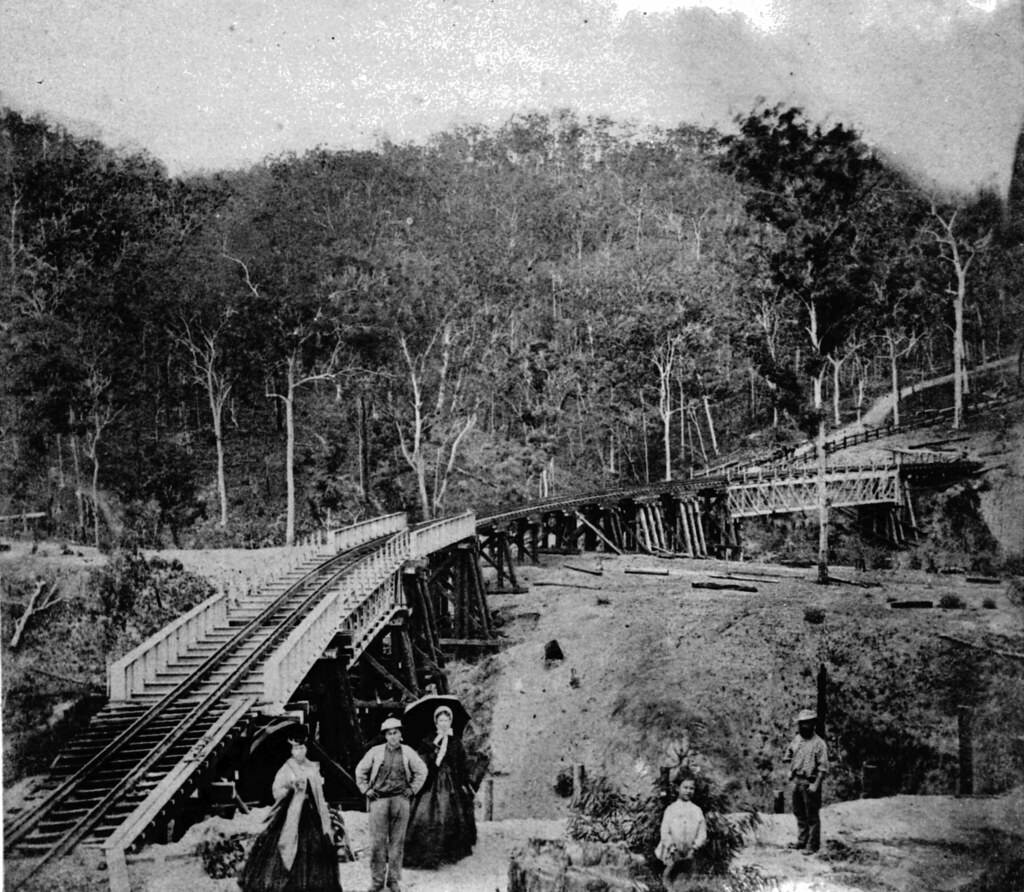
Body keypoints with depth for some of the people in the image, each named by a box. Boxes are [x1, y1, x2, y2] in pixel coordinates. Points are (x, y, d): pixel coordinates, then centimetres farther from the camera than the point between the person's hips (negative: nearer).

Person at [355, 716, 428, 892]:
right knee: (377, 841, -3)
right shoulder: (375, 752, 3)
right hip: (379, 799, -1)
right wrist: (366, 790, 7)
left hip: (400, 800, 1)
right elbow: (360, 770, 14)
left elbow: (421, 771, 16)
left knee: (397, 841, 4)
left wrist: (412, 789, 9)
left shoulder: (408, 752, 5)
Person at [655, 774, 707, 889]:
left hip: (689, 855, 1)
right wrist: (672, 848, -11)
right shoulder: (671, 809, 5)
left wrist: (694, 848, -7)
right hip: (672, 854, -1)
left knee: (682, 881, -5)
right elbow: (664, 832, -1)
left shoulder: (697, 810, 10)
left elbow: (702, 832, 7)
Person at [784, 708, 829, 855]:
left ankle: (812, 845, 9)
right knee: (799, 814, 17)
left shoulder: (819, 744, -13)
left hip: (810, 783, -7)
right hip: (797, 781, 7)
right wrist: (791, 770, 12)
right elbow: (789, 755, 24)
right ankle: (801, 841, 31)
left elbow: (823, 767, -15)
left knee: (812, 816, 1)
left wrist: (816, 784, -20)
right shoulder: (796, 739, 6)